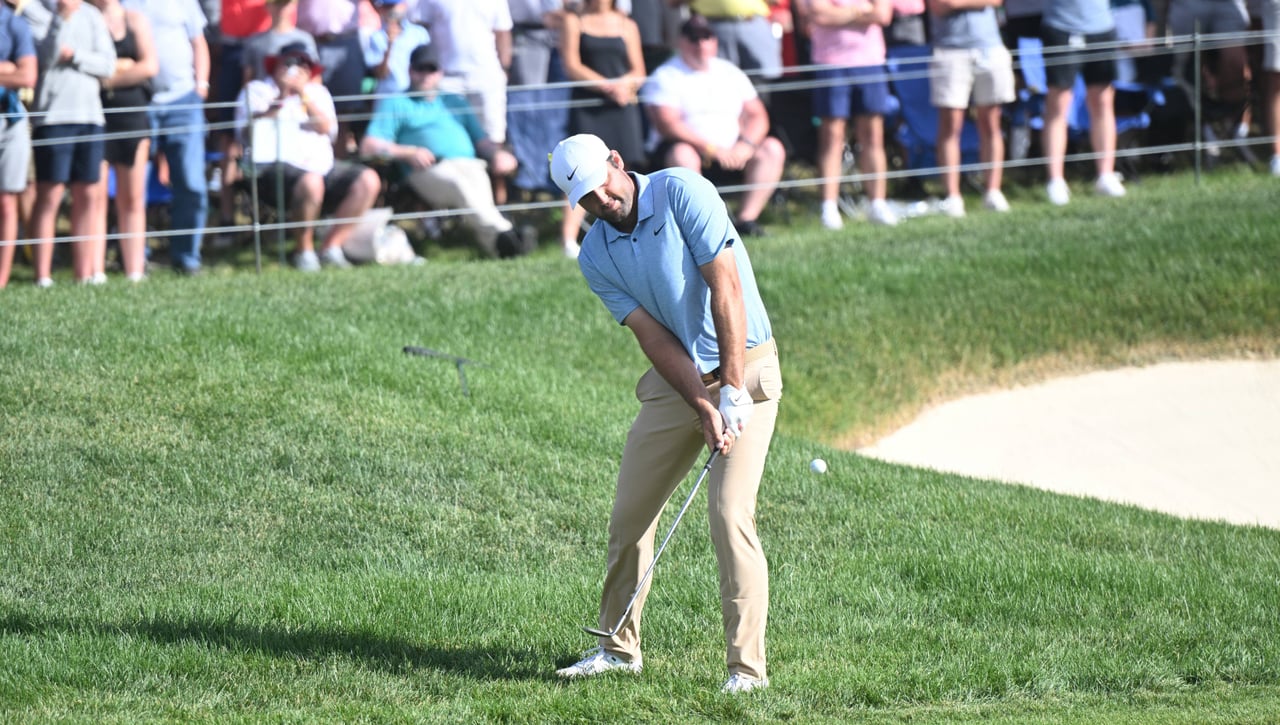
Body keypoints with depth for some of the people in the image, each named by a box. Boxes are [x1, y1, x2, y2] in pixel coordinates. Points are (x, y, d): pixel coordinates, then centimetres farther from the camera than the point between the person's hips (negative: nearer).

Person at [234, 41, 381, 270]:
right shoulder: (257, 90, 14)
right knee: (311, 181, -39)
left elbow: (327, 128, 5)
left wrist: (305, 97, -8)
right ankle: (304, 249, -19)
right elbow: (245, 131, -2)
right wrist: (276, 105, -12)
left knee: (368, 180, -16)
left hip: (321, 166, 6)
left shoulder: (317, 92, 25)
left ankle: (331, 247, -13)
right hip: (274, 167, -6)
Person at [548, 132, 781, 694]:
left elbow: (726, 289, -19)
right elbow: (654, 338, -7)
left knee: (729, 511, -16)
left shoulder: (683, 193, -16)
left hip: (744, 366, -6)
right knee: (629, 512, 8)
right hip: (675, 379, 6)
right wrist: (703, 408, -20)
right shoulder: (595, 257, -1)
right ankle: (619, 647, 24)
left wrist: (732, 391, -23)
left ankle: (747, 665, -13)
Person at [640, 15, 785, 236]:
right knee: (682, 155, -38)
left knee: (772, 149, -16)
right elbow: (667, 124, -13)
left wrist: (746, 145, -12)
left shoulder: (730, 73, 16)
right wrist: (711, 148, -21)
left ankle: (747, 218, -20)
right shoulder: (666, 76, 0)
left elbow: (757, 116, 11)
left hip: (730, 150, 5)